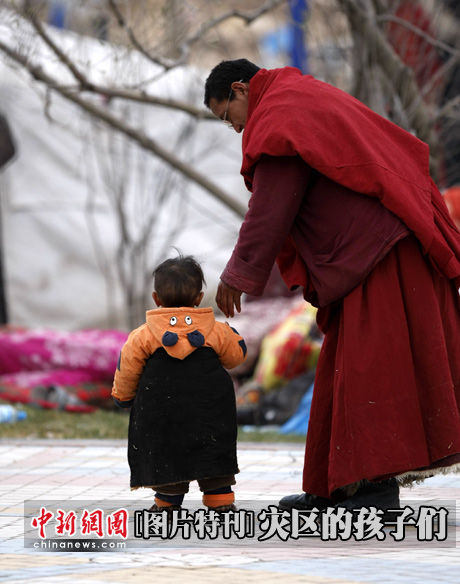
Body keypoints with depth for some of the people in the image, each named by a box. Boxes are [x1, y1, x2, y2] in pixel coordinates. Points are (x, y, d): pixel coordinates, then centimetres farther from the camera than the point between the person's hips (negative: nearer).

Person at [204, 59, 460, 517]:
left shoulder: (278, 118, -7)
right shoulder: (313, 99, 24)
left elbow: (270, 210, -12)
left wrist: (238, 277, -3)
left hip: (376, 253, -10)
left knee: (369, 367, -12)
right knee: (345, 369, 12)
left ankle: (380, 488, -16)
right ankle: (337, 486, 16)